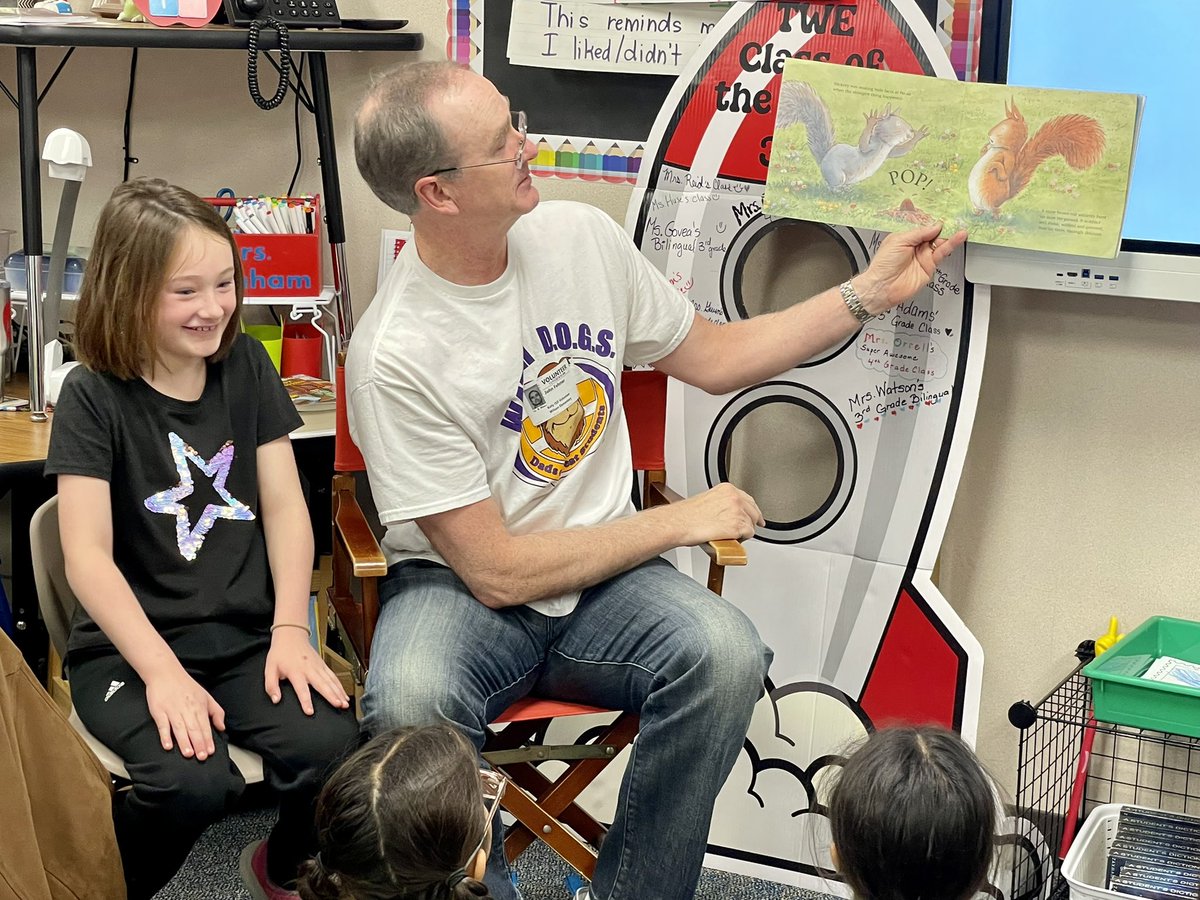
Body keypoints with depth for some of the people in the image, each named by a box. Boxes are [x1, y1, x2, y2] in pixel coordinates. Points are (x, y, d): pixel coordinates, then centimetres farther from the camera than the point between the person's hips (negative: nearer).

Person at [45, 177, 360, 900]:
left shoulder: (247, 367, 6)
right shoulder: (94, 398, -7)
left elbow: (285, 507, 4)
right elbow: (88, 556, -12)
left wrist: (290, 631, -8)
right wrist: (163, 672, -21)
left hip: (247, 636, 4)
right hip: (128, 645, -3)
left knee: (332, 746, -23)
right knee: (193, 781, -31)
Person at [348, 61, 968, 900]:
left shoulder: (581, 235, -4)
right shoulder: (393, 355, -20)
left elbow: (713, 356, 12)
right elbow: (496, 572, -18)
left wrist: (871, 293, 6)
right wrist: (679, 521, -11)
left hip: (602, 576, 4)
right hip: (460, 585, -4)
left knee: (726, 653, -27)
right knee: (409, 705, -37)